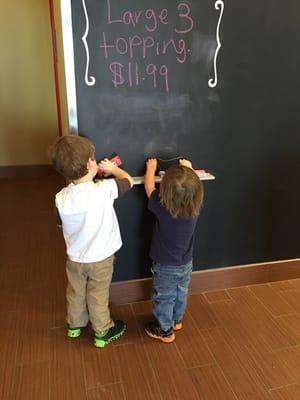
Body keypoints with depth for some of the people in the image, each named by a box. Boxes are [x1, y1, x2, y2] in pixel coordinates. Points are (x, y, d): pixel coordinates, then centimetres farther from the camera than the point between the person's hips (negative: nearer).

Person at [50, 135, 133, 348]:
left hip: (74, 258, 3)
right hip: (101, 258, -3)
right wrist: (112, 168, 8)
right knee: (98, 297, 18)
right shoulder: (104, 189, -29)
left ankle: (75, 325, 50)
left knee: (76, 293, 26)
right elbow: (128, 180, -11)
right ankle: (103, 332, 39)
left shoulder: (61, 198, -18)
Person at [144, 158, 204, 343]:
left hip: (166, 266, -4)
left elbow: (149, 187, -12)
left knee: (164, 298, 18)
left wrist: (151, 168, 5)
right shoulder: (196, 205, -22)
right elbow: (192, 187, 1)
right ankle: (177, 320, 51)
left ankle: (165, 330, 38)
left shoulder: (161, 206, -31)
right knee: (181, 294, 27)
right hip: (186, 263, 4)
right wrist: (189, 169, 15)